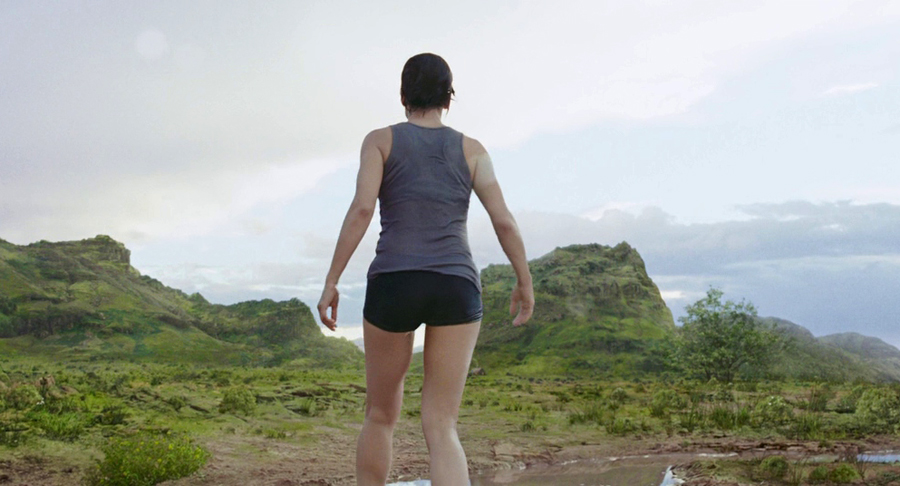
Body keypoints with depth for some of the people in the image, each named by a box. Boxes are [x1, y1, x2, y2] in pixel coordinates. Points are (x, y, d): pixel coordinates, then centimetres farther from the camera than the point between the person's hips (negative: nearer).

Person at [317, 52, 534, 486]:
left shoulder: (380, 139, 7)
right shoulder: (471, 148, 12)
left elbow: (361, 208, -7)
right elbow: (504, 221, 4)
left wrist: (331, 282, -6)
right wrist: (525, 282, 17)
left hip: (393, 287, -1)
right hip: (456, 289, 1)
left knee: (381, 414, 20)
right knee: (440, 430, 0)